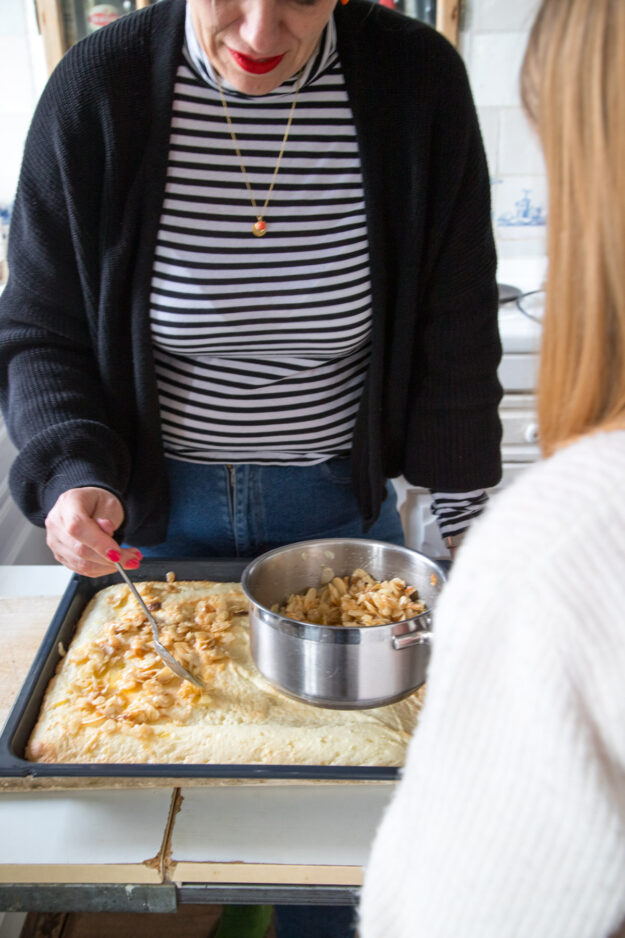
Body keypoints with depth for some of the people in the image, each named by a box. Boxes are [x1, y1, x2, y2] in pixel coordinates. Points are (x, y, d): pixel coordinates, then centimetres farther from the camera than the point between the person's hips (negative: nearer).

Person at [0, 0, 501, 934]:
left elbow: (455, 341, -6)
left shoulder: (417, 84, -14)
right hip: (158, 507, 0)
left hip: (341, 500, 1)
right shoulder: (98, 91, -15)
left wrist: (473, 532, -3)